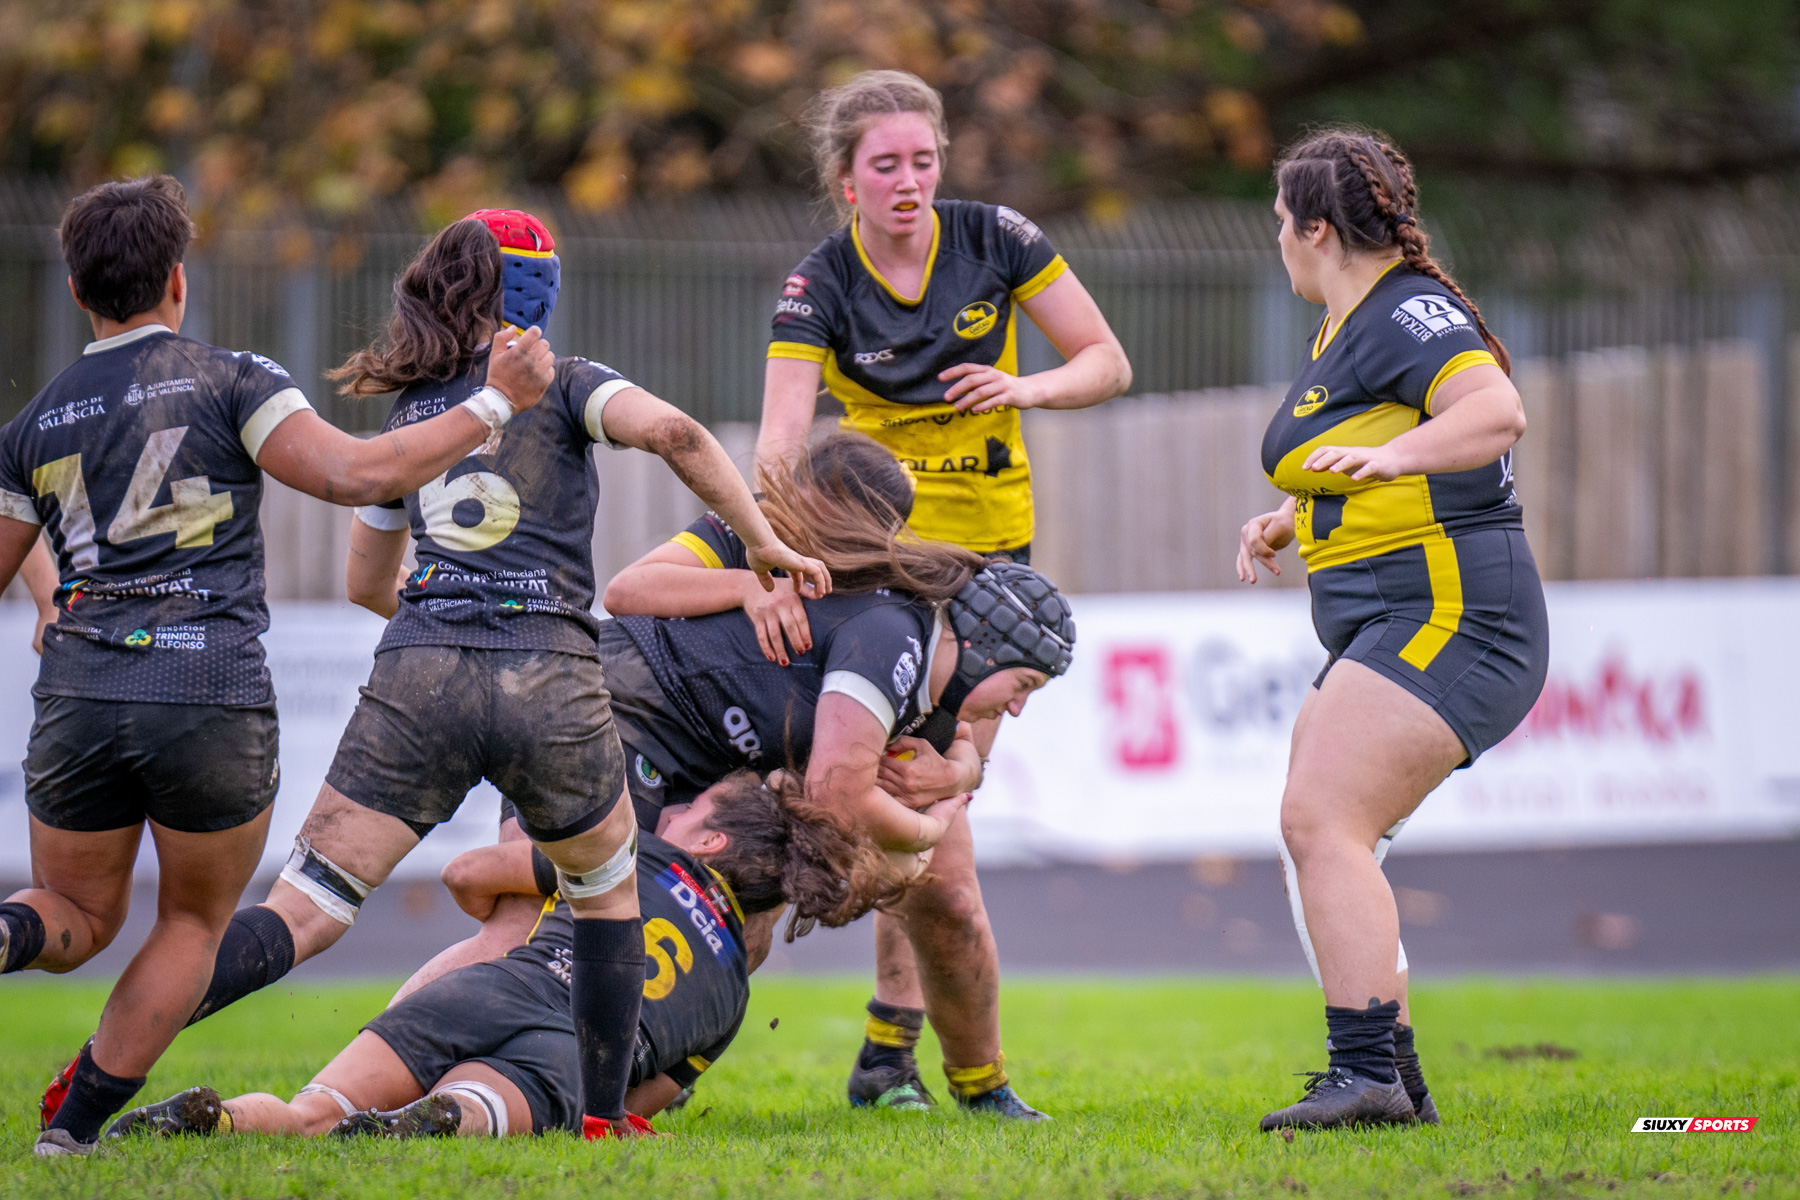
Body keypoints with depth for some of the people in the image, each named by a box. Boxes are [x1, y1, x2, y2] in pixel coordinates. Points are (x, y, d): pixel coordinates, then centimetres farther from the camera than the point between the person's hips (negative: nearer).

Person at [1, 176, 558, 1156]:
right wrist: (494, 403, -6)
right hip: (215, 704, -3)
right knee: (194, 923, 18)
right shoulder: (231, 381, 0)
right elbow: (352, 474, -12)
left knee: (80, 916, 20)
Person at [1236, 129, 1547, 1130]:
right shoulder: (1348, 333, 21)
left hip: (1447, 619, -11)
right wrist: (1290, 523, 20)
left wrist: (1387, 455, -42)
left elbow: (1498, 413, -29)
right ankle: (1394, 1078, 11)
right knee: (1318, 834, 9)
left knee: (1323, 824, -20)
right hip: (1387, 633, 11)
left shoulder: (1408, 314, -11)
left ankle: (1367, 1075, -26)